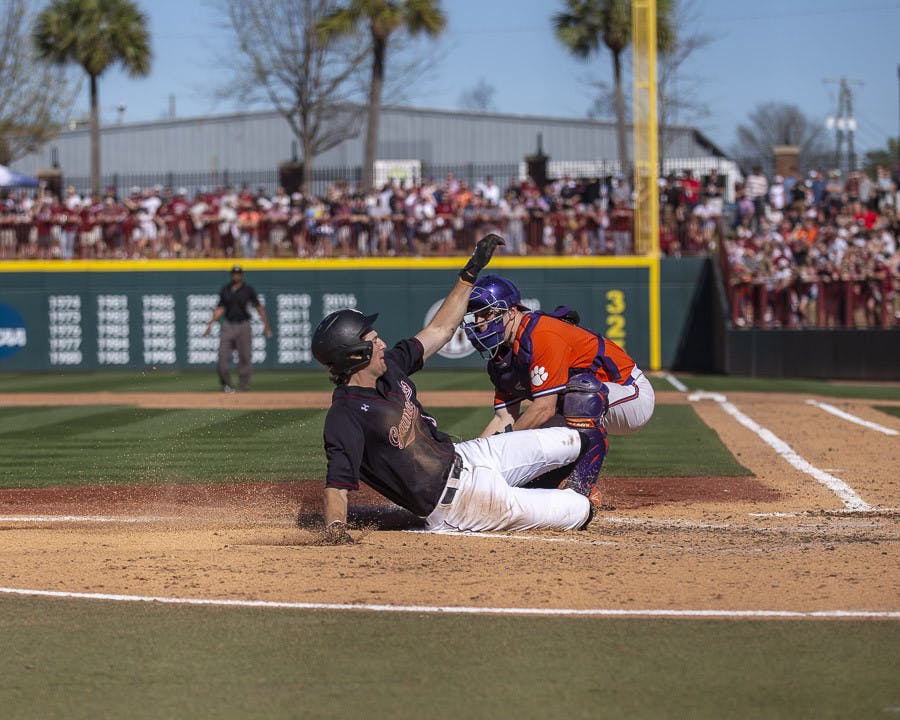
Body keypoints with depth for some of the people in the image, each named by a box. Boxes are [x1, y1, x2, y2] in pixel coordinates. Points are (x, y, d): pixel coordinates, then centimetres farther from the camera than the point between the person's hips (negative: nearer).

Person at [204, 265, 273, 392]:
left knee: (244, 356, -1)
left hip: (243, 326, -2)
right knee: (223, 355, -8)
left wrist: (266, 325, -7)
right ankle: (226, 385, -2)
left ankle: (244, 385, 9)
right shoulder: (225, 290, 8)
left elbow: (259, 307, 0)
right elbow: (220, 308, 12)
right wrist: (211, 323, 3)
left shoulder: (248, 290, 0)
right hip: (228, 326, 2)